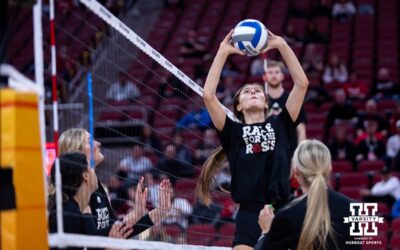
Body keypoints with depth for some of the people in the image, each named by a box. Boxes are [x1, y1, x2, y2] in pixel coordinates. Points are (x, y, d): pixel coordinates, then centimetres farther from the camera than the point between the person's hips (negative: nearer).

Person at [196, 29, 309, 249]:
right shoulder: (233, 132, 10)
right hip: (249, 215, -1)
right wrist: (223, 52, 2)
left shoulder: (280, 125, 14)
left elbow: (302, 84, 9)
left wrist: (282, 45, 6)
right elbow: (208, 95, -1)